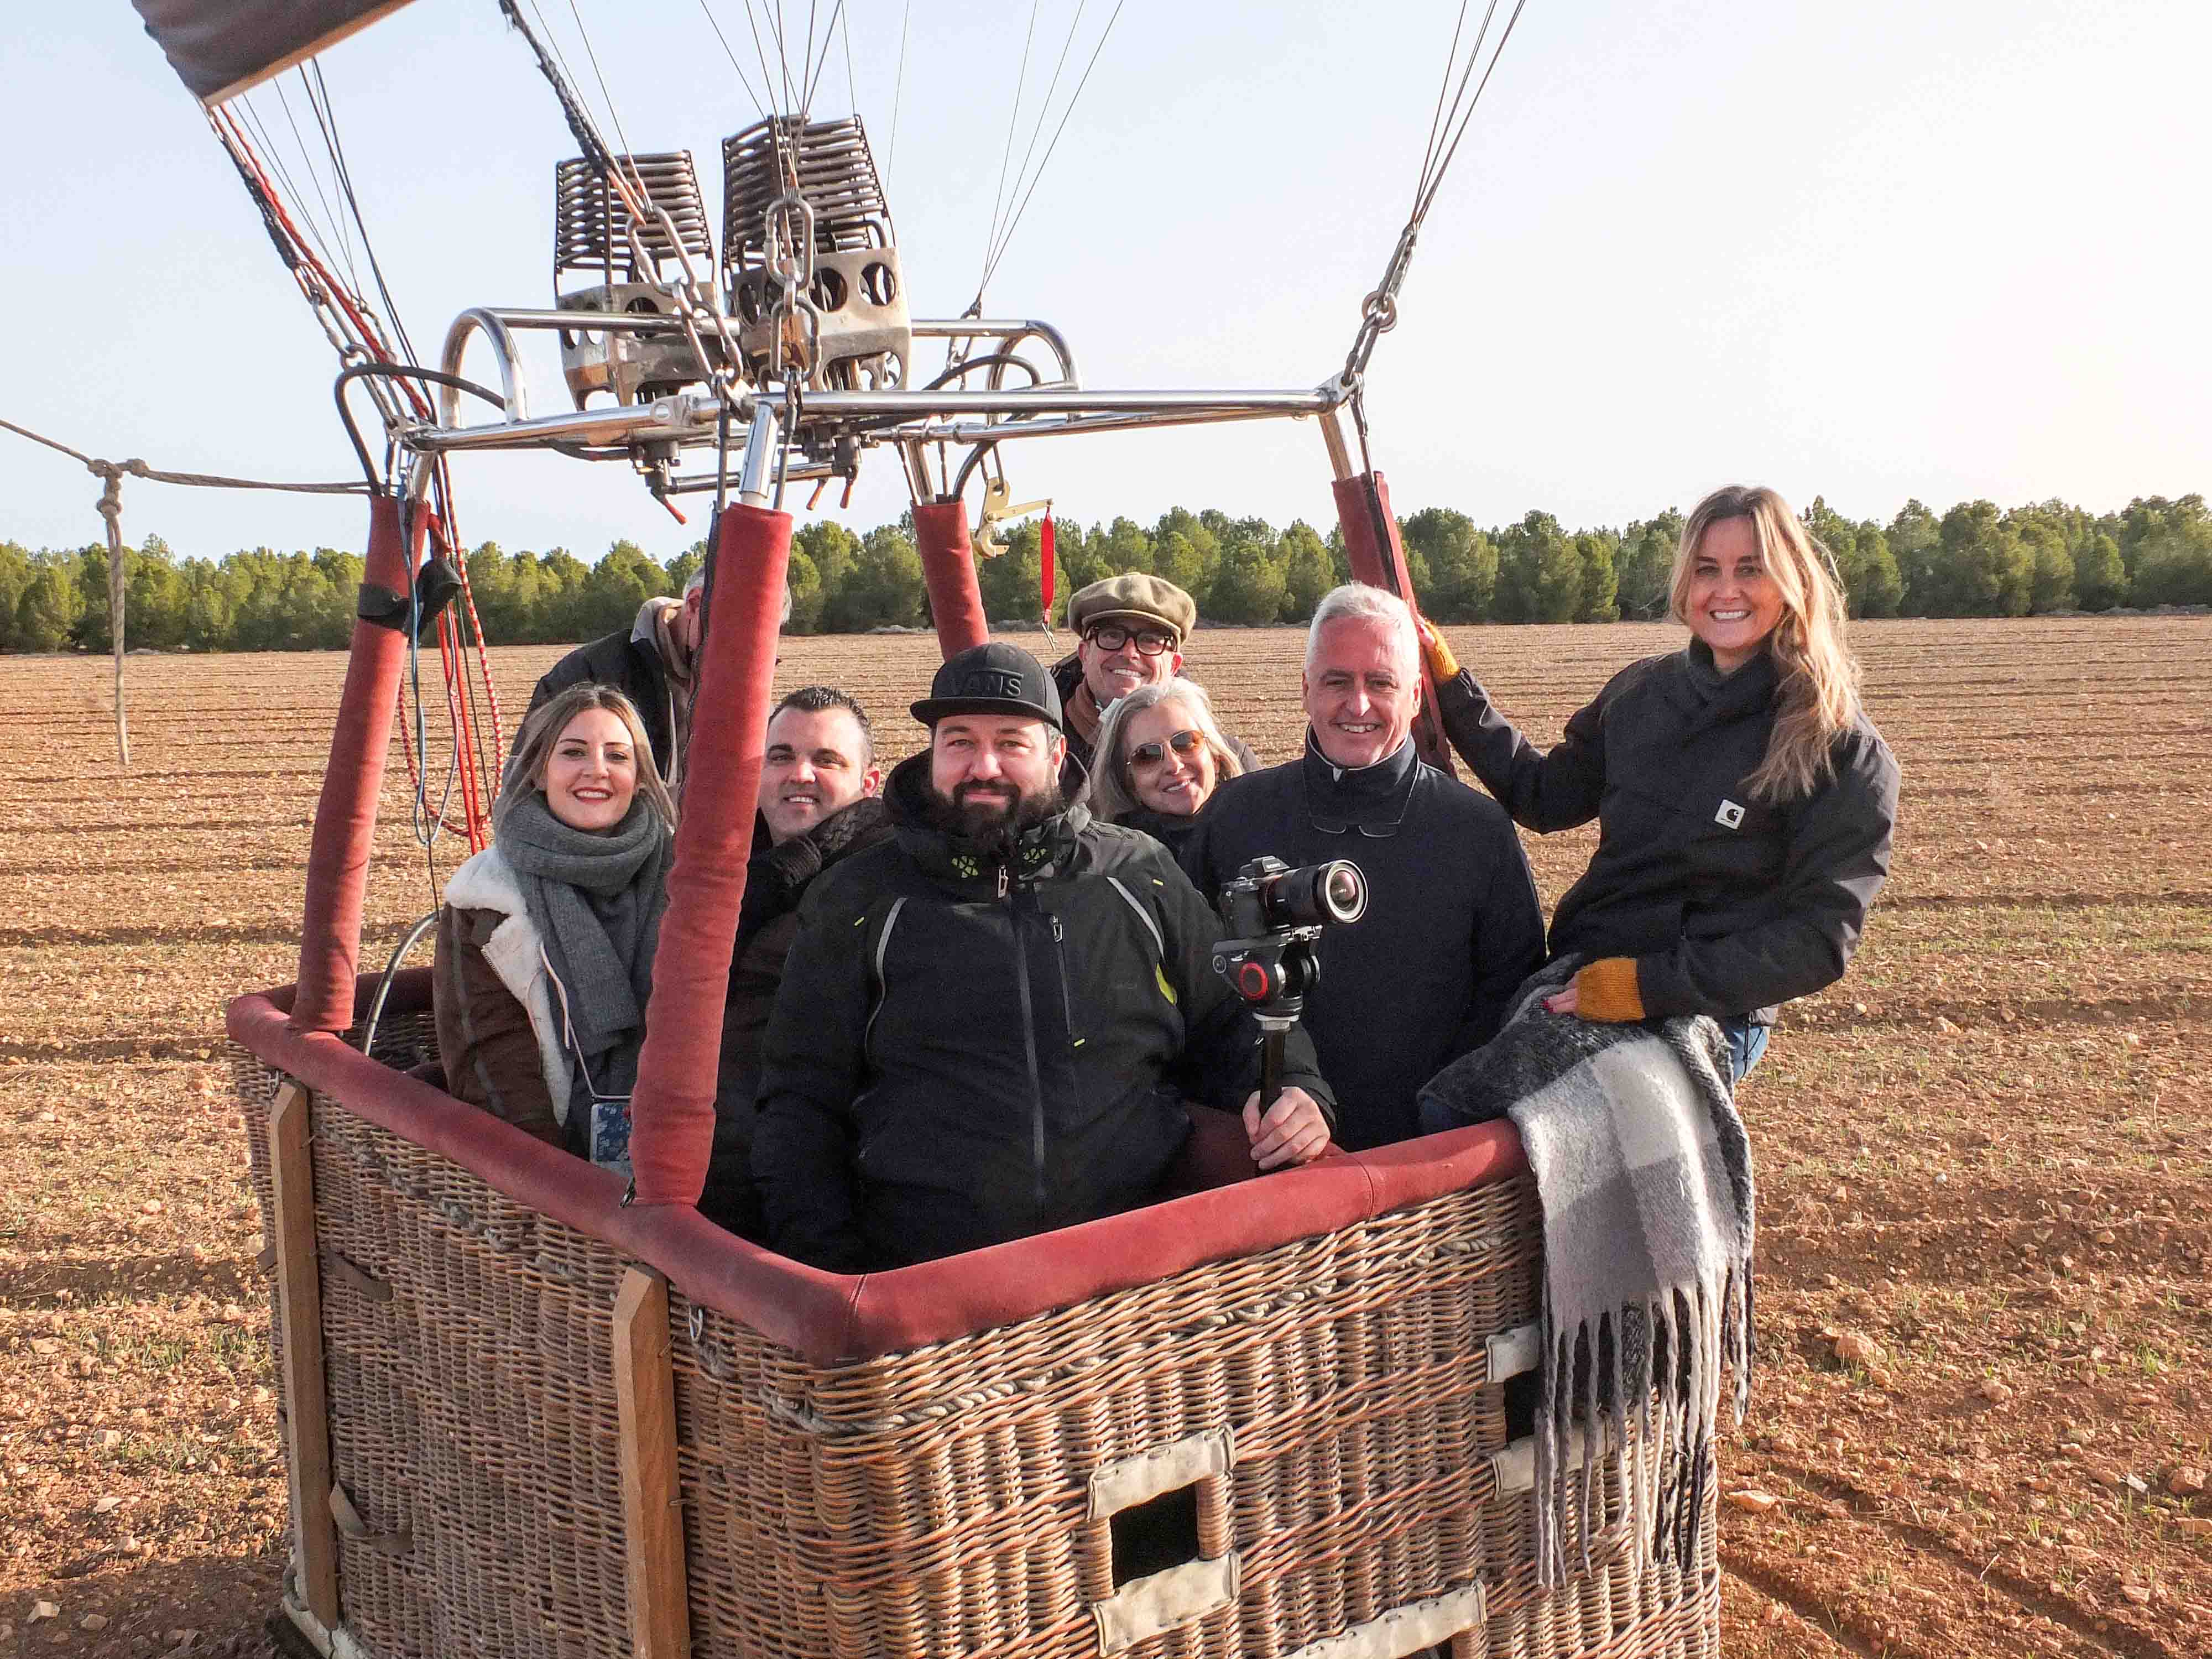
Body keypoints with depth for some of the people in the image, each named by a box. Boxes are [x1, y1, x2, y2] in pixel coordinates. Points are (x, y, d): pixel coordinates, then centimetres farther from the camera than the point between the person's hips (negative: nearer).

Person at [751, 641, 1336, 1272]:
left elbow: (1232, 1026, 25)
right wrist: (830, 1279, 1)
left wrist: (1296, 1090, 3)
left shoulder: (1141, 875, 17)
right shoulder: (858, 901, 13)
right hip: (925, 1278, -1)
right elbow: (801, 1108, 13)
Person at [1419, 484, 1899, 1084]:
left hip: (1702, 1020, -4)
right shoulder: (1641, 692, 5)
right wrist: (1450, 686, 11)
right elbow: (1545, 796, 18)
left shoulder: (1844, 752, -10)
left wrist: (1653, 987, -23)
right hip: (1573, 990, 4)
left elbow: (1821, 938, -14)